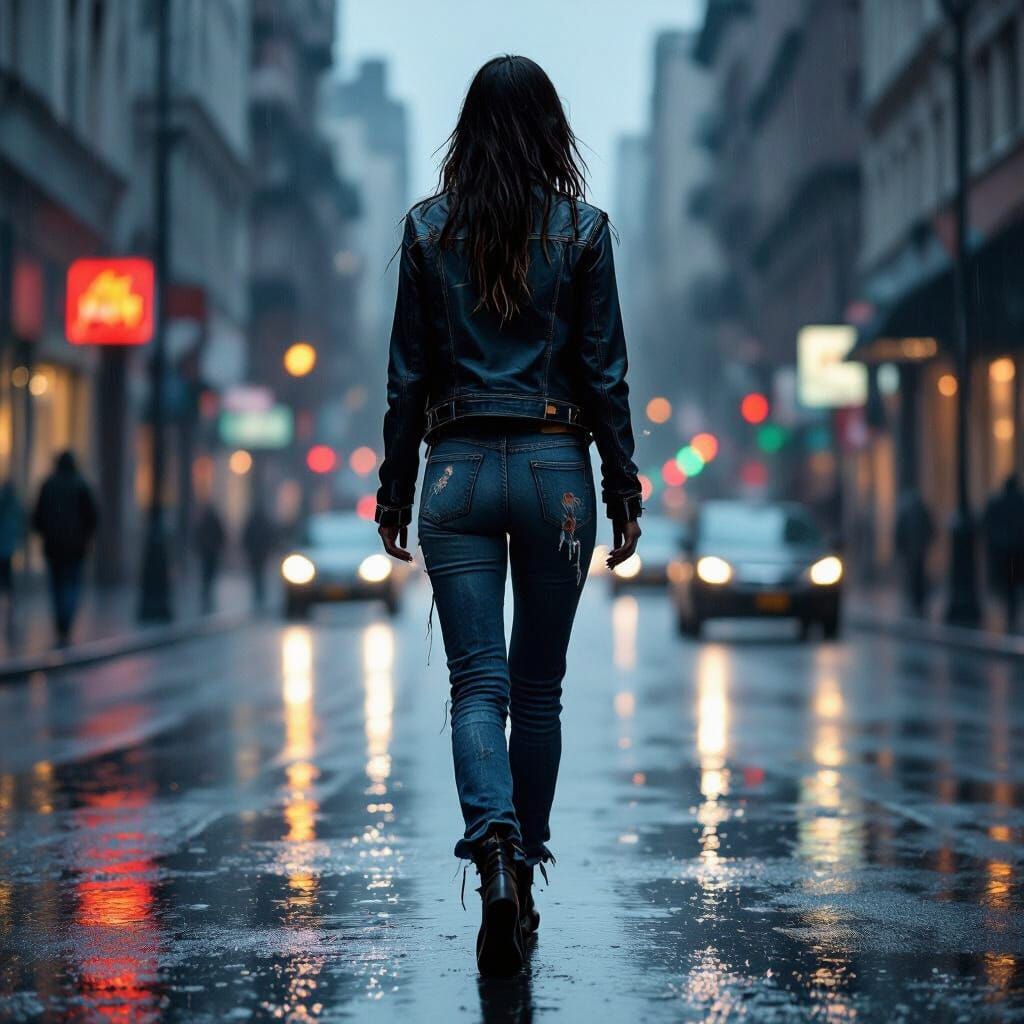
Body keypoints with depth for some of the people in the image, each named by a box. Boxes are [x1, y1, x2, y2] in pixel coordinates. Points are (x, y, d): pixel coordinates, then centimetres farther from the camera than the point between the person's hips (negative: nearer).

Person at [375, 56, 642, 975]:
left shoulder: (428, 228, 2)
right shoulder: (582, 230, -1)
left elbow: (408, 374, 3)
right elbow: (604, 373, -1)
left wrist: (395, 489, 9)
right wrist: (624, 489, 6)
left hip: (459, 469, 0)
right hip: (555, 467, 0)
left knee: (477, 684, -2)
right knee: (538, 687, 12)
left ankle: (497, 848, -26)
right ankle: (524, 878, 19)